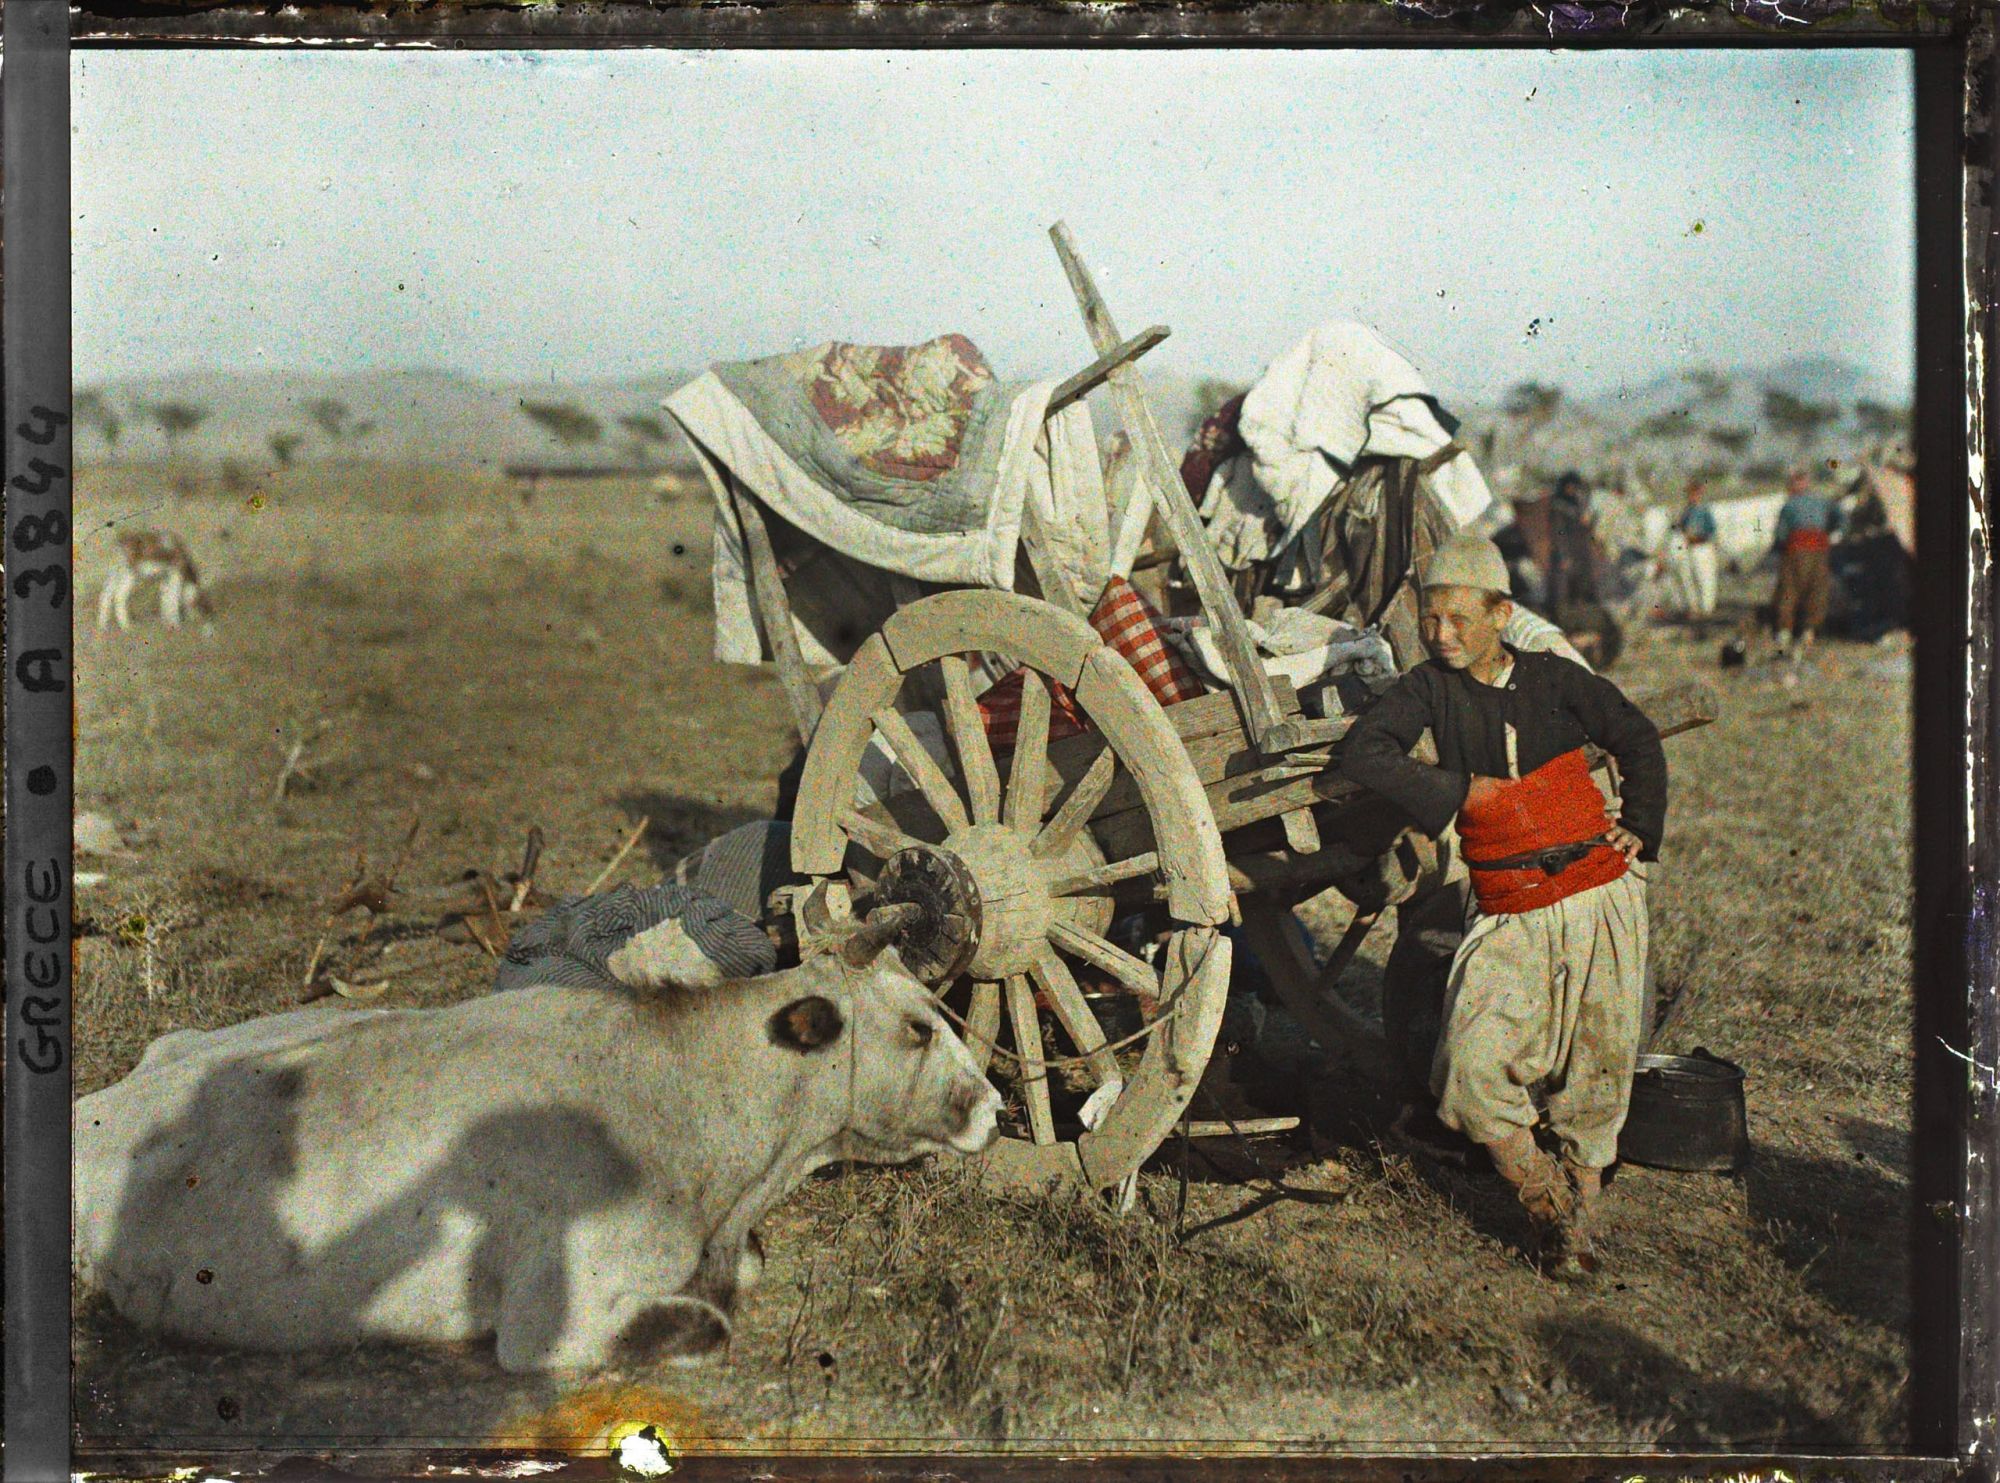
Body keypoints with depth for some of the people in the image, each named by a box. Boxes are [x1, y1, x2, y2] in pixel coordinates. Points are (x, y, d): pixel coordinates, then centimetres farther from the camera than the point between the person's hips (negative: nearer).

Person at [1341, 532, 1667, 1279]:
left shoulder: (1554, 680, 2)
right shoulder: (1431, 687, -1)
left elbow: (1639, 740, 17)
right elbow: (1361, 753, -15)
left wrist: (1640, 827, 7)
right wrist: (1459, 790, -13)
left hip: (1599, 893, 1)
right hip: (1507, 914, 0)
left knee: (1599, 1064, 3)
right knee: (1472, 1065, -14)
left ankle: (1580, 1205, 24)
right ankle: (1543, 1200, 8)